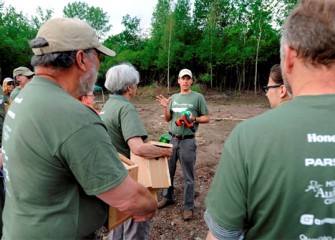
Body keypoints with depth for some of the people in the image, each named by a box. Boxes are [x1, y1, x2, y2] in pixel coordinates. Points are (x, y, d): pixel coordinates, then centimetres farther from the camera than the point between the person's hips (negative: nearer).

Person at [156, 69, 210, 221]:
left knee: (188, 176, 5)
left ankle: (188, 206, 18)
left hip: (187, 141, -4)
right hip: (172, 139, 5)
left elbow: (207, 118, -1)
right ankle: (167, 198, 35)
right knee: (168, 171, 16)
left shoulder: (198, 97, -4)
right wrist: (165, 107, -5)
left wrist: (194, 119, -19)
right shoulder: (174, 97, 10)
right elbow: (168, 119, 13)